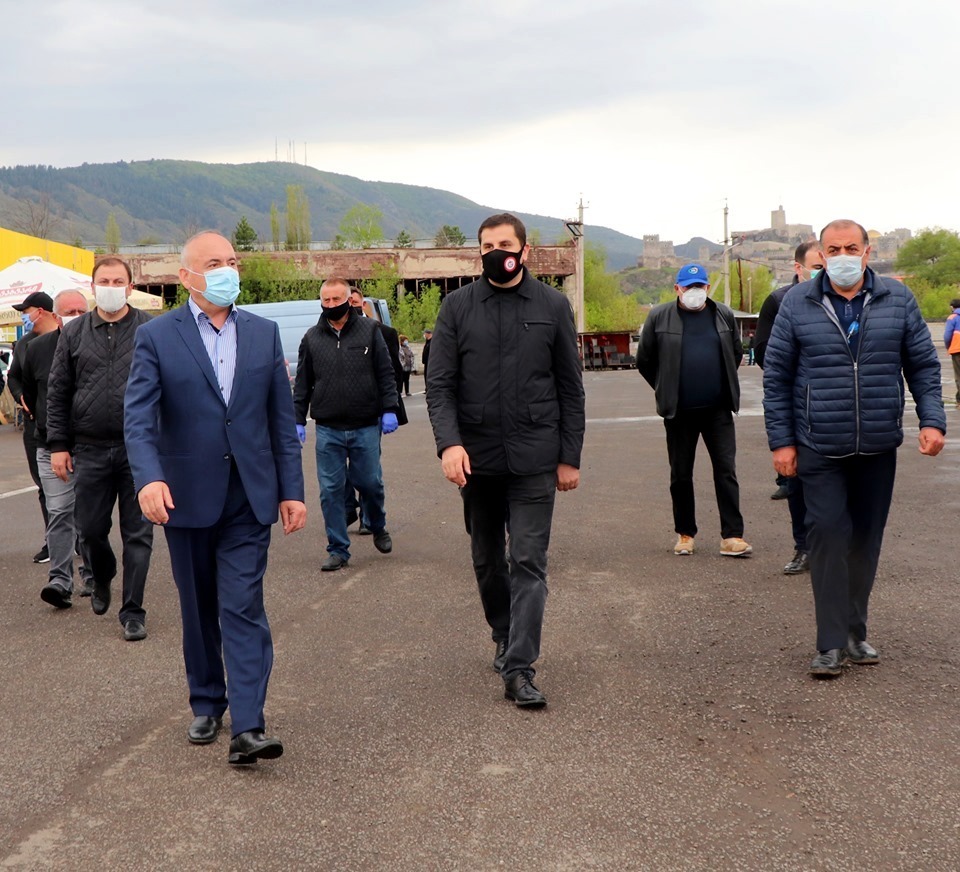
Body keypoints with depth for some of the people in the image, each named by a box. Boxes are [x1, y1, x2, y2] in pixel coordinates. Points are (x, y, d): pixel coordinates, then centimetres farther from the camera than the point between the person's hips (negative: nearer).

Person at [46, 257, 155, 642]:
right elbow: (58, 393, 9)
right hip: (91, 451, 2)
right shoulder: (75, 334, 7)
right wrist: (58, 444, 3)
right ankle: (102, 581, 41)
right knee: (91, 529, 11)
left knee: (137, 534, 1)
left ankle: (132, 611, 10)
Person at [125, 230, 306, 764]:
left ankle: (247, 728, -10)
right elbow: (139, 418, -11)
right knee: (200, 608, 13)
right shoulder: (157, 337, -3)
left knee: (244, 609, -6)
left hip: (248, 498, 1)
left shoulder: (264, 333, 6)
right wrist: (149, 478, -28)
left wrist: (292, 490, 3)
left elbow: (282, 418, 7)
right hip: (187, 496, 0)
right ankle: (207, 704, 29)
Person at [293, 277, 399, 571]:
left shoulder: (369, 330, 3)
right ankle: (338, 550, 10)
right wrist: (298, 420, 6)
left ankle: (378, 528, 34)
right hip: (328, 430, 1)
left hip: (366, 427, -1)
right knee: (331, 490, 1)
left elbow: (385, 373, 3)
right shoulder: (312, 338, 8)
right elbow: (302, 384, 11)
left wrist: (389, 409, -5)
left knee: (371, 482, 5)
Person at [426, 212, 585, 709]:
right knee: (487, 560, 15)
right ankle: (504, 637, 36)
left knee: (529, 562, -5)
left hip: (534, 458, -2)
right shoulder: (457, 306, 3)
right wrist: (449, 442, -17)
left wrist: (570, 457, 1)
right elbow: (439, 383, -2)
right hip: (476, 458, 2)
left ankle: (519, 669, -4)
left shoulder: (553, 306, 2)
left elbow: (570, 387, 4)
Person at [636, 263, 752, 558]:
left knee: (726, 471, -2)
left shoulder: (724, 315, 5)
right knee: (681, 475, 8)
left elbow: (736, 353, 18)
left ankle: (732, 536, 0)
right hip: (679, 412, -1)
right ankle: (685, 534, 21)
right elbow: (645, 360, 6)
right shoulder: (659, 317, -2)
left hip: (718, 409, 1)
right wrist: (666, 390, 7)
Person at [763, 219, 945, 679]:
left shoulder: (898, 299, 4)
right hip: (819, 447, -2)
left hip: (878, 449, 2)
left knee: (866, 538, 9)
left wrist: (931, 420, -5)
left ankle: (855, 633, 23)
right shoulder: (797, 304, -1)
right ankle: (832, 643, -2)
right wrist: (781, 440, -3)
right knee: (828, 534, -8)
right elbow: (776, 376, 1)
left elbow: (923, 365, 8)